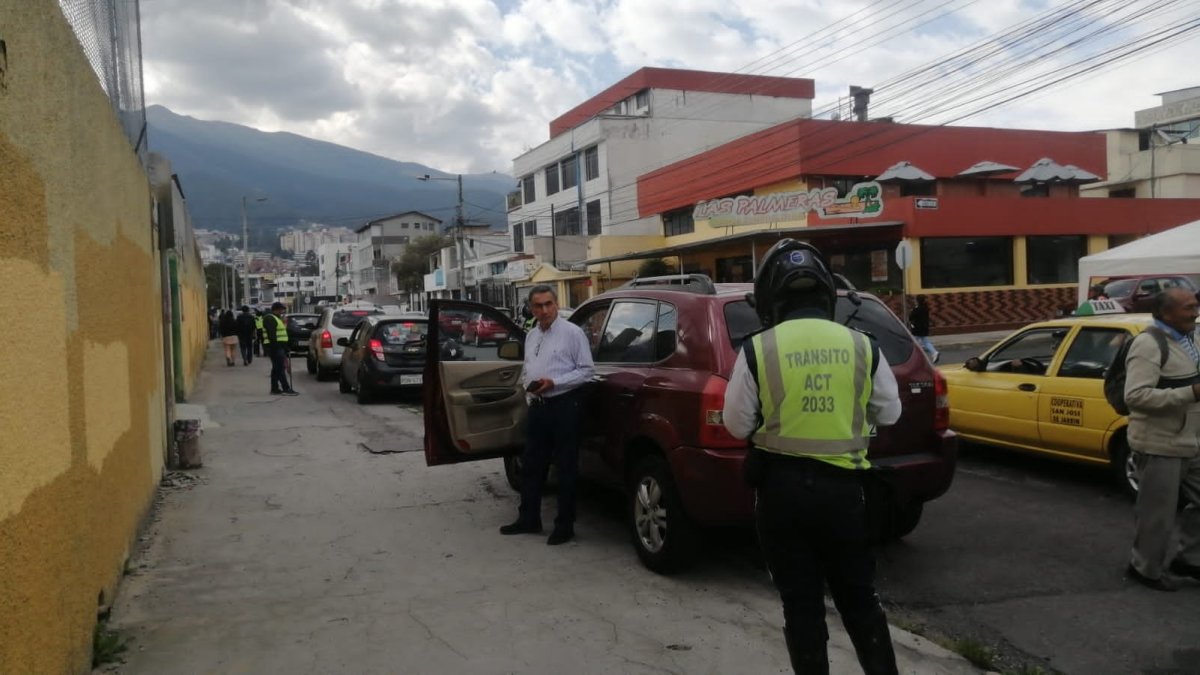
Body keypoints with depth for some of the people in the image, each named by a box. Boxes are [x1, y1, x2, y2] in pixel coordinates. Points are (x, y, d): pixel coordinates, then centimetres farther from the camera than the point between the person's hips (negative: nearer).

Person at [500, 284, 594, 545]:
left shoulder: (572, 332, -7)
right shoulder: (531, 337, 14)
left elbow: (586, 369, -10)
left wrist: (554, 382, -17)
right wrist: (528, 385, 1)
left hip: (564, 406, -7)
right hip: (538, 407, 7)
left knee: (566, 468, 1)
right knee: (532, 465, 13)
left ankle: (565, 525, 10)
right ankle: (528, 519, 25)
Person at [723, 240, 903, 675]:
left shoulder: (757, 350, -10)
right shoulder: (861, 346, -3)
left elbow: (738, 425, -2)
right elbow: (888, 413, 10)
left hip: (782, 487, -2)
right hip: (843, 485, 2)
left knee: (801, 604, 10)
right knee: (859, 598, 18)